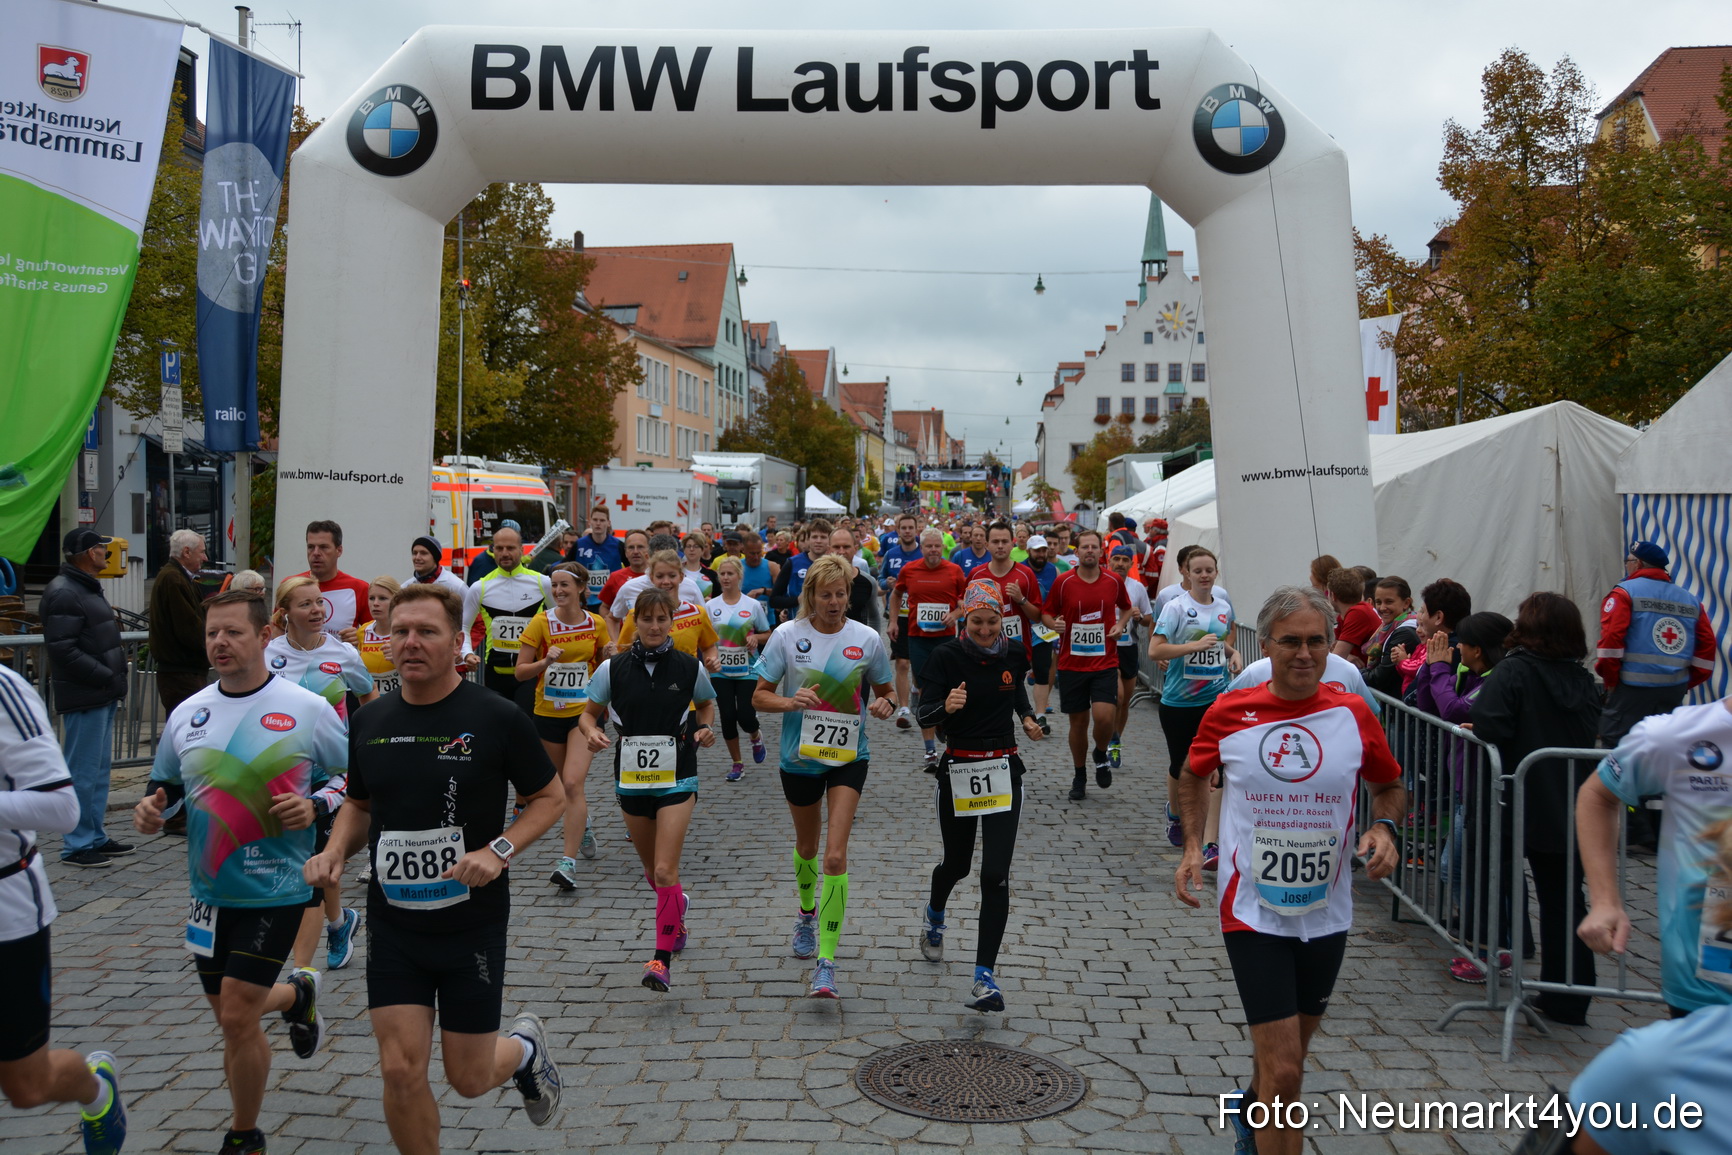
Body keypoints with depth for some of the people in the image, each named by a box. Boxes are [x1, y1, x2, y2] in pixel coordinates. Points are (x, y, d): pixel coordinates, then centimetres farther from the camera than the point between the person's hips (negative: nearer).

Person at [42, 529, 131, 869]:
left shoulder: (87, 588, 18)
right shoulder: (63, 593, -15)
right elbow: (63, 650, -22)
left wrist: (114, 679, 10)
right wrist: (107, 677, -19)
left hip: (103, 695, 11)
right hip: (84, 698, -10)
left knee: (100, 769, 16)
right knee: (83, 772, -4)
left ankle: (95, 836, 26)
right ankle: (77, 845, 4)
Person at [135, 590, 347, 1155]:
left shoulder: (309, 709, -9)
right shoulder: (187, 714, 3)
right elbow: (165, 784, 16)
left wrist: (314, 807, -19)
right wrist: (150, 805, -6)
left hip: (276, 890, -5)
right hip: (210, 891, 5)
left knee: (237, 1019, -5)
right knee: (232, 1015, 15)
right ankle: (297, 995, 50)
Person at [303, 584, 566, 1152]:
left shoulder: (498, 717, -12)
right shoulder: (369, 722, 1)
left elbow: (550, 797, -4)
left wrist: (498, 851, -19)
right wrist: (334, 852, -4)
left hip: (474, 925, -3)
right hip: (393, 927, 3)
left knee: (468, 1078, 7)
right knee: (401, 1071, -3)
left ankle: (525, 1046, 41)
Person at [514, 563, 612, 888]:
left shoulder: (597, 624, -2)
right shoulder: (541, 622, -6)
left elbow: (605, 668, 11)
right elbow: (519, 671, -5)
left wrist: (610, 657, -11)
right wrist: (546, 661, -22)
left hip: (584, 712, -2)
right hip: (548, 713, 2)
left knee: (572, 782, -15)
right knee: (565, 783, 16)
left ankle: (568, 862, -15)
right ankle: (583, 828, 45)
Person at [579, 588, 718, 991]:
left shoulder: (689, 667, -4)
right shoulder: (614, 668, -3)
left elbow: (706, 704, 15)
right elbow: (588, 714, 6)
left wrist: (703, 728, -5)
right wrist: (592, 732, -16)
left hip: (677, 779, -2)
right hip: (631, 778, 3)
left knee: (665, 870, -13)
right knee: (652, 871, 17)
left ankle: (662, 959, -6)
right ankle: (677, 905, 49)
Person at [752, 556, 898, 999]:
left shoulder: (867, 639, -6)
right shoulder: (787, 636, -7)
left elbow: (886, 691, 8)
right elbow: (759, 697, -4)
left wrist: (886, 704, -16)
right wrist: (790, 701, -25)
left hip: (848, 756, -1)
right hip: (799, 756, 2)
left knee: (835, 855, -14)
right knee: (807, 847, 22)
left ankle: (827, 962, -10)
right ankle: (807, 913, 52)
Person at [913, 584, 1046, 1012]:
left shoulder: (1012, 652, 0)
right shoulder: (946, 656, -10)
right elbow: (925, 716, -17)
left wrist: (1027, 717, 7)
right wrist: (946, 706, -38)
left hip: (1003, 771, 1)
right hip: (958, 770, -1)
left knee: (996, 875, -9)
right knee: (957, 864, 16)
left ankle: (984, 977, -4)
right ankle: (934, 914, 52)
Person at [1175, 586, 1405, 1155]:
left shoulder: (1354, 715, -6)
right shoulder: (1227, 713, -8)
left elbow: (1390, 787, 11)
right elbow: (1193, 777, 10)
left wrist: (1384, 828, -10)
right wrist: (1192, 845, -2)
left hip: (1326, 912, 3)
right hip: (1253, 910, -3)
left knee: (1288, 1054, 23)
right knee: (1284, 1070, -10)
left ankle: (1250, 1108, 54)